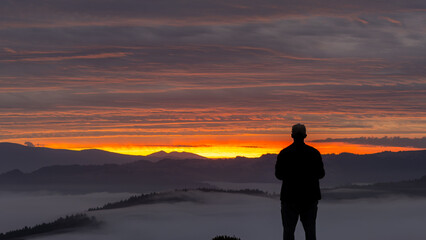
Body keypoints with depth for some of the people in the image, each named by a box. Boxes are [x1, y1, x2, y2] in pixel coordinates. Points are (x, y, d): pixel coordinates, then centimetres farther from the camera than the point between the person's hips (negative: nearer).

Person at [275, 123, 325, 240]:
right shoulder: (314, 153, -2)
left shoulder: (284, 153, -5)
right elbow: (320, 174, 3)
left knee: (288, 230, 3)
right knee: (310, 230, 7)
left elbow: (279, 175, -1)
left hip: (290, 197, -1)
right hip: (310, 197, 1)